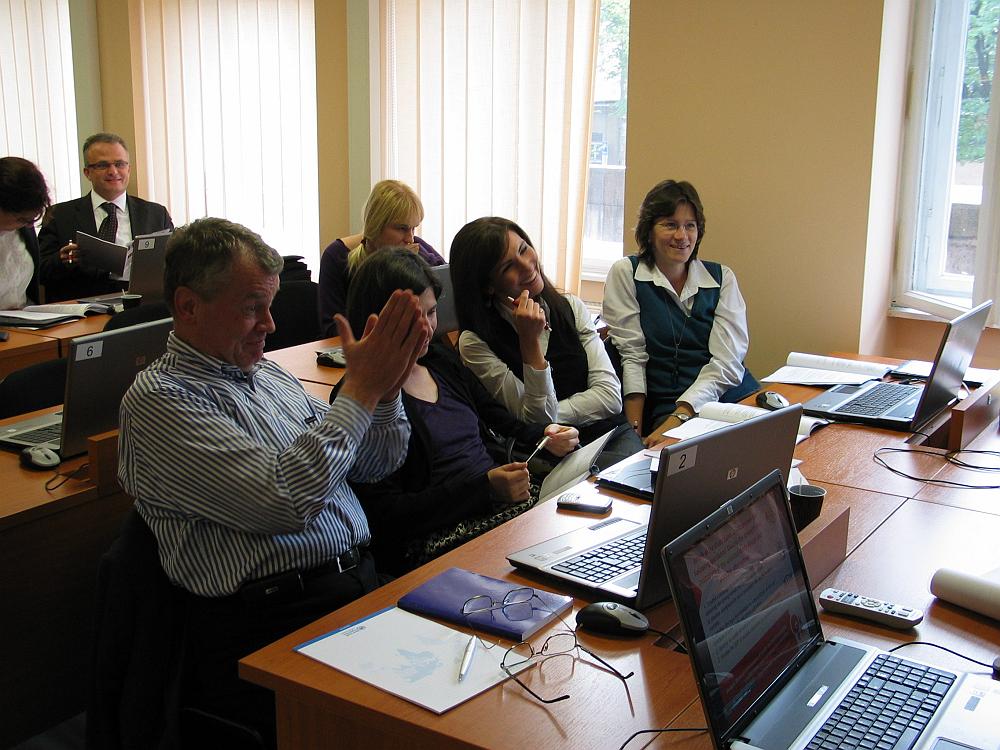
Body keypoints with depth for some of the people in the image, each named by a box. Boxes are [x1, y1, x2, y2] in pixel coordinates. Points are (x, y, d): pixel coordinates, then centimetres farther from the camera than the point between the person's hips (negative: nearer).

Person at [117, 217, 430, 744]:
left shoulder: (267, 374, 17)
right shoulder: (157, 400, -7)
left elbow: (373, 467, 20)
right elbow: (285, 499, -19)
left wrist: (387, 388, 1)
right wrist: (361, 389, -12)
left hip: (364, 583, 7)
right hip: (267, 627, -7)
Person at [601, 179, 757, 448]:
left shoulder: (722, 278, 11)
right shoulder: (625, 274, 6)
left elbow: (726, 363, -1)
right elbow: (632, 355, -2)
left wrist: (678, 418, -15)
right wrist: (634, 433, -13)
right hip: (664, 409, -3)